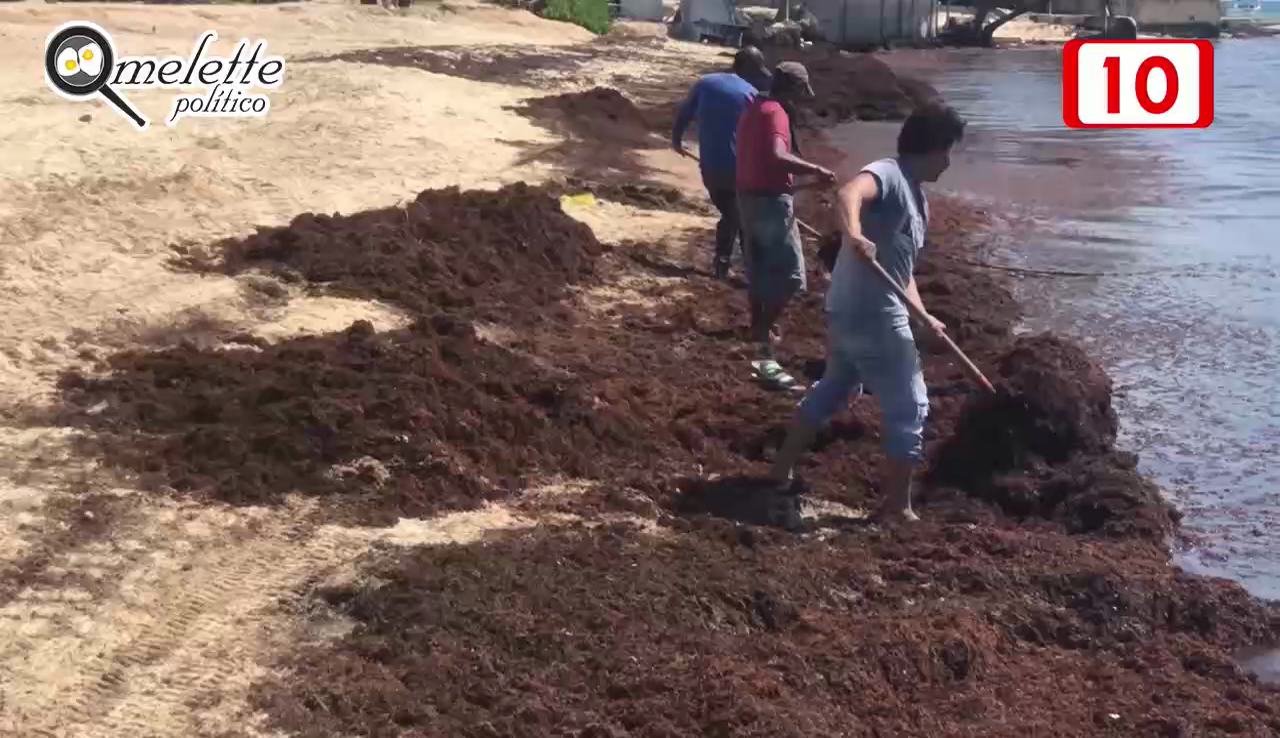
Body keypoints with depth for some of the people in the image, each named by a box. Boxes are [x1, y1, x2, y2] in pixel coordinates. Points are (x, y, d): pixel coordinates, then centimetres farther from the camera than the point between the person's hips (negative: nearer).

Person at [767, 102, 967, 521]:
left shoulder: (915, 196, 16)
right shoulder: (887, 175, -14)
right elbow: (849, 193, -38)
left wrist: (923, 316, 9)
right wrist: (854, 235, -57)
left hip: (850, 313, 10)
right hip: (873, 318, -10)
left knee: (832, 389, 26)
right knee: (909, 409, 1)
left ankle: (781, 471, 35)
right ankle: (898, 506, 10)